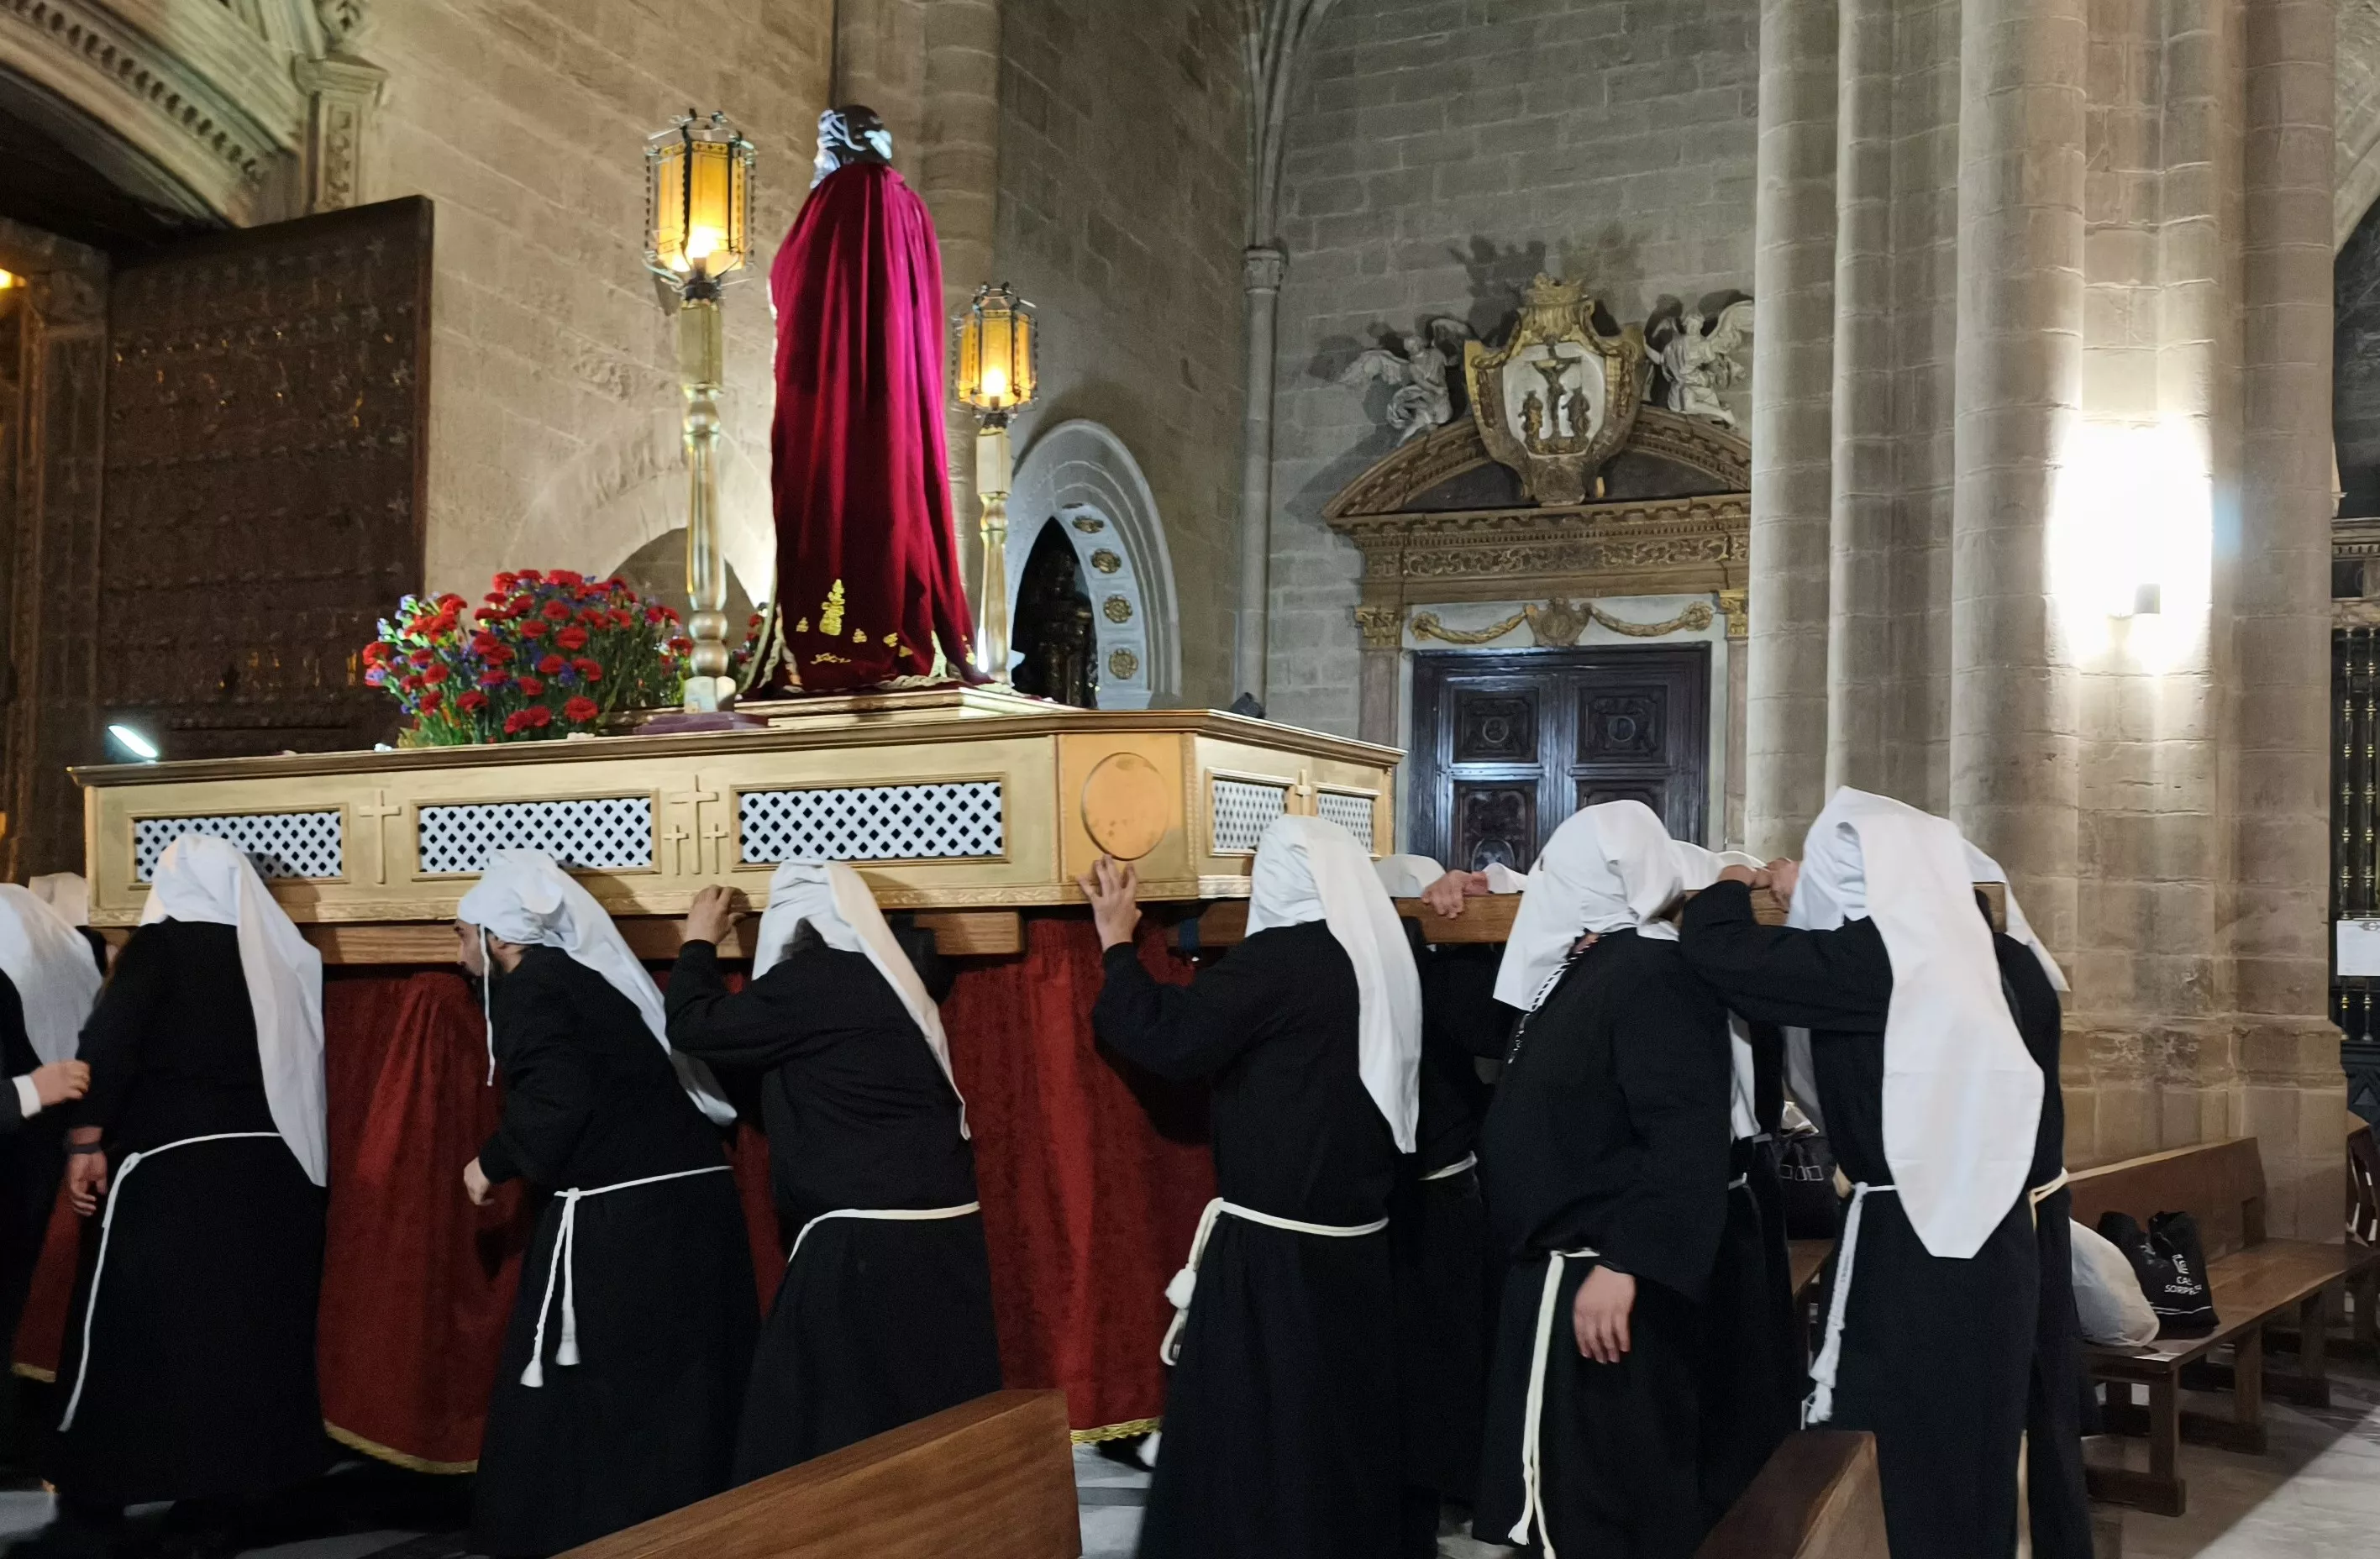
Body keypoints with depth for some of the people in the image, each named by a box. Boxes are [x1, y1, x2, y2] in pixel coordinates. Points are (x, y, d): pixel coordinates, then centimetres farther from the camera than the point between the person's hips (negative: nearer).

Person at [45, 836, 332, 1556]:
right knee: (244, 1330, 12)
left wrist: (85, 1140, -15)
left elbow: (109, 1039, -15)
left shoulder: (162, 943, -4)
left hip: (167, 1165, -4)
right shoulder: (288, 956, 7)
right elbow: (306, 1065, 10)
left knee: (128, 1332, 5)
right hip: (270, 1169, 4)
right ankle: (224, 1500, 18)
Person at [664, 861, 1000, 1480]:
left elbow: (695, 1028, -3)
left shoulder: (810, 982, -12)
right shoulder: (883, 983, 13)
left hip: (868, 1241, -8)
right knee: (931, 1424, 14)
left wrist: (699, 945, 14)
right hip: (941, 1233, 8)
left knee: (828, 1428, 2)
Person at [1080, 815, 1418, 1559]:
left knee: (1255, 1436, 2)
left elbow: (1170, 1038, -17)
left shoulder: (1282, 956, -15)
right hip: (1353, 1240, 8)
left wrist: (1117, 942, -6)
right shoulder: (1375, 956, 7)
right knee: (1338, 1428, 17)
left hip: (1278, 1248, -8)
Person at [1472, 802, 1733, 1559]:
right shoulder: (1591, 968, 13)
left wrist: (1624, 1265, -29)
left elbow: (1686, 1139, -25)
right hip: (1560, 1274, 10)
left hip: (1603, 1285, -10)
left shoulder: (1653, 974, -17)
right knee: (1570, 1491, 16)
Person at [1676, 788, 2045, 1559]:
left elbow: (1716, 948, -18)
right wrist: (1799, 900, 25)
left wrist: (1731, 886, 1)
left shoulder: (1874, 956, -18)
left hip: (1917, 1244, -8)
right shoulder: (1939, 945, 6)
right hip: (1971, 1232, 8)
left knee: (1908, 1467, 3)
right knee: (1957, 1462, 19)